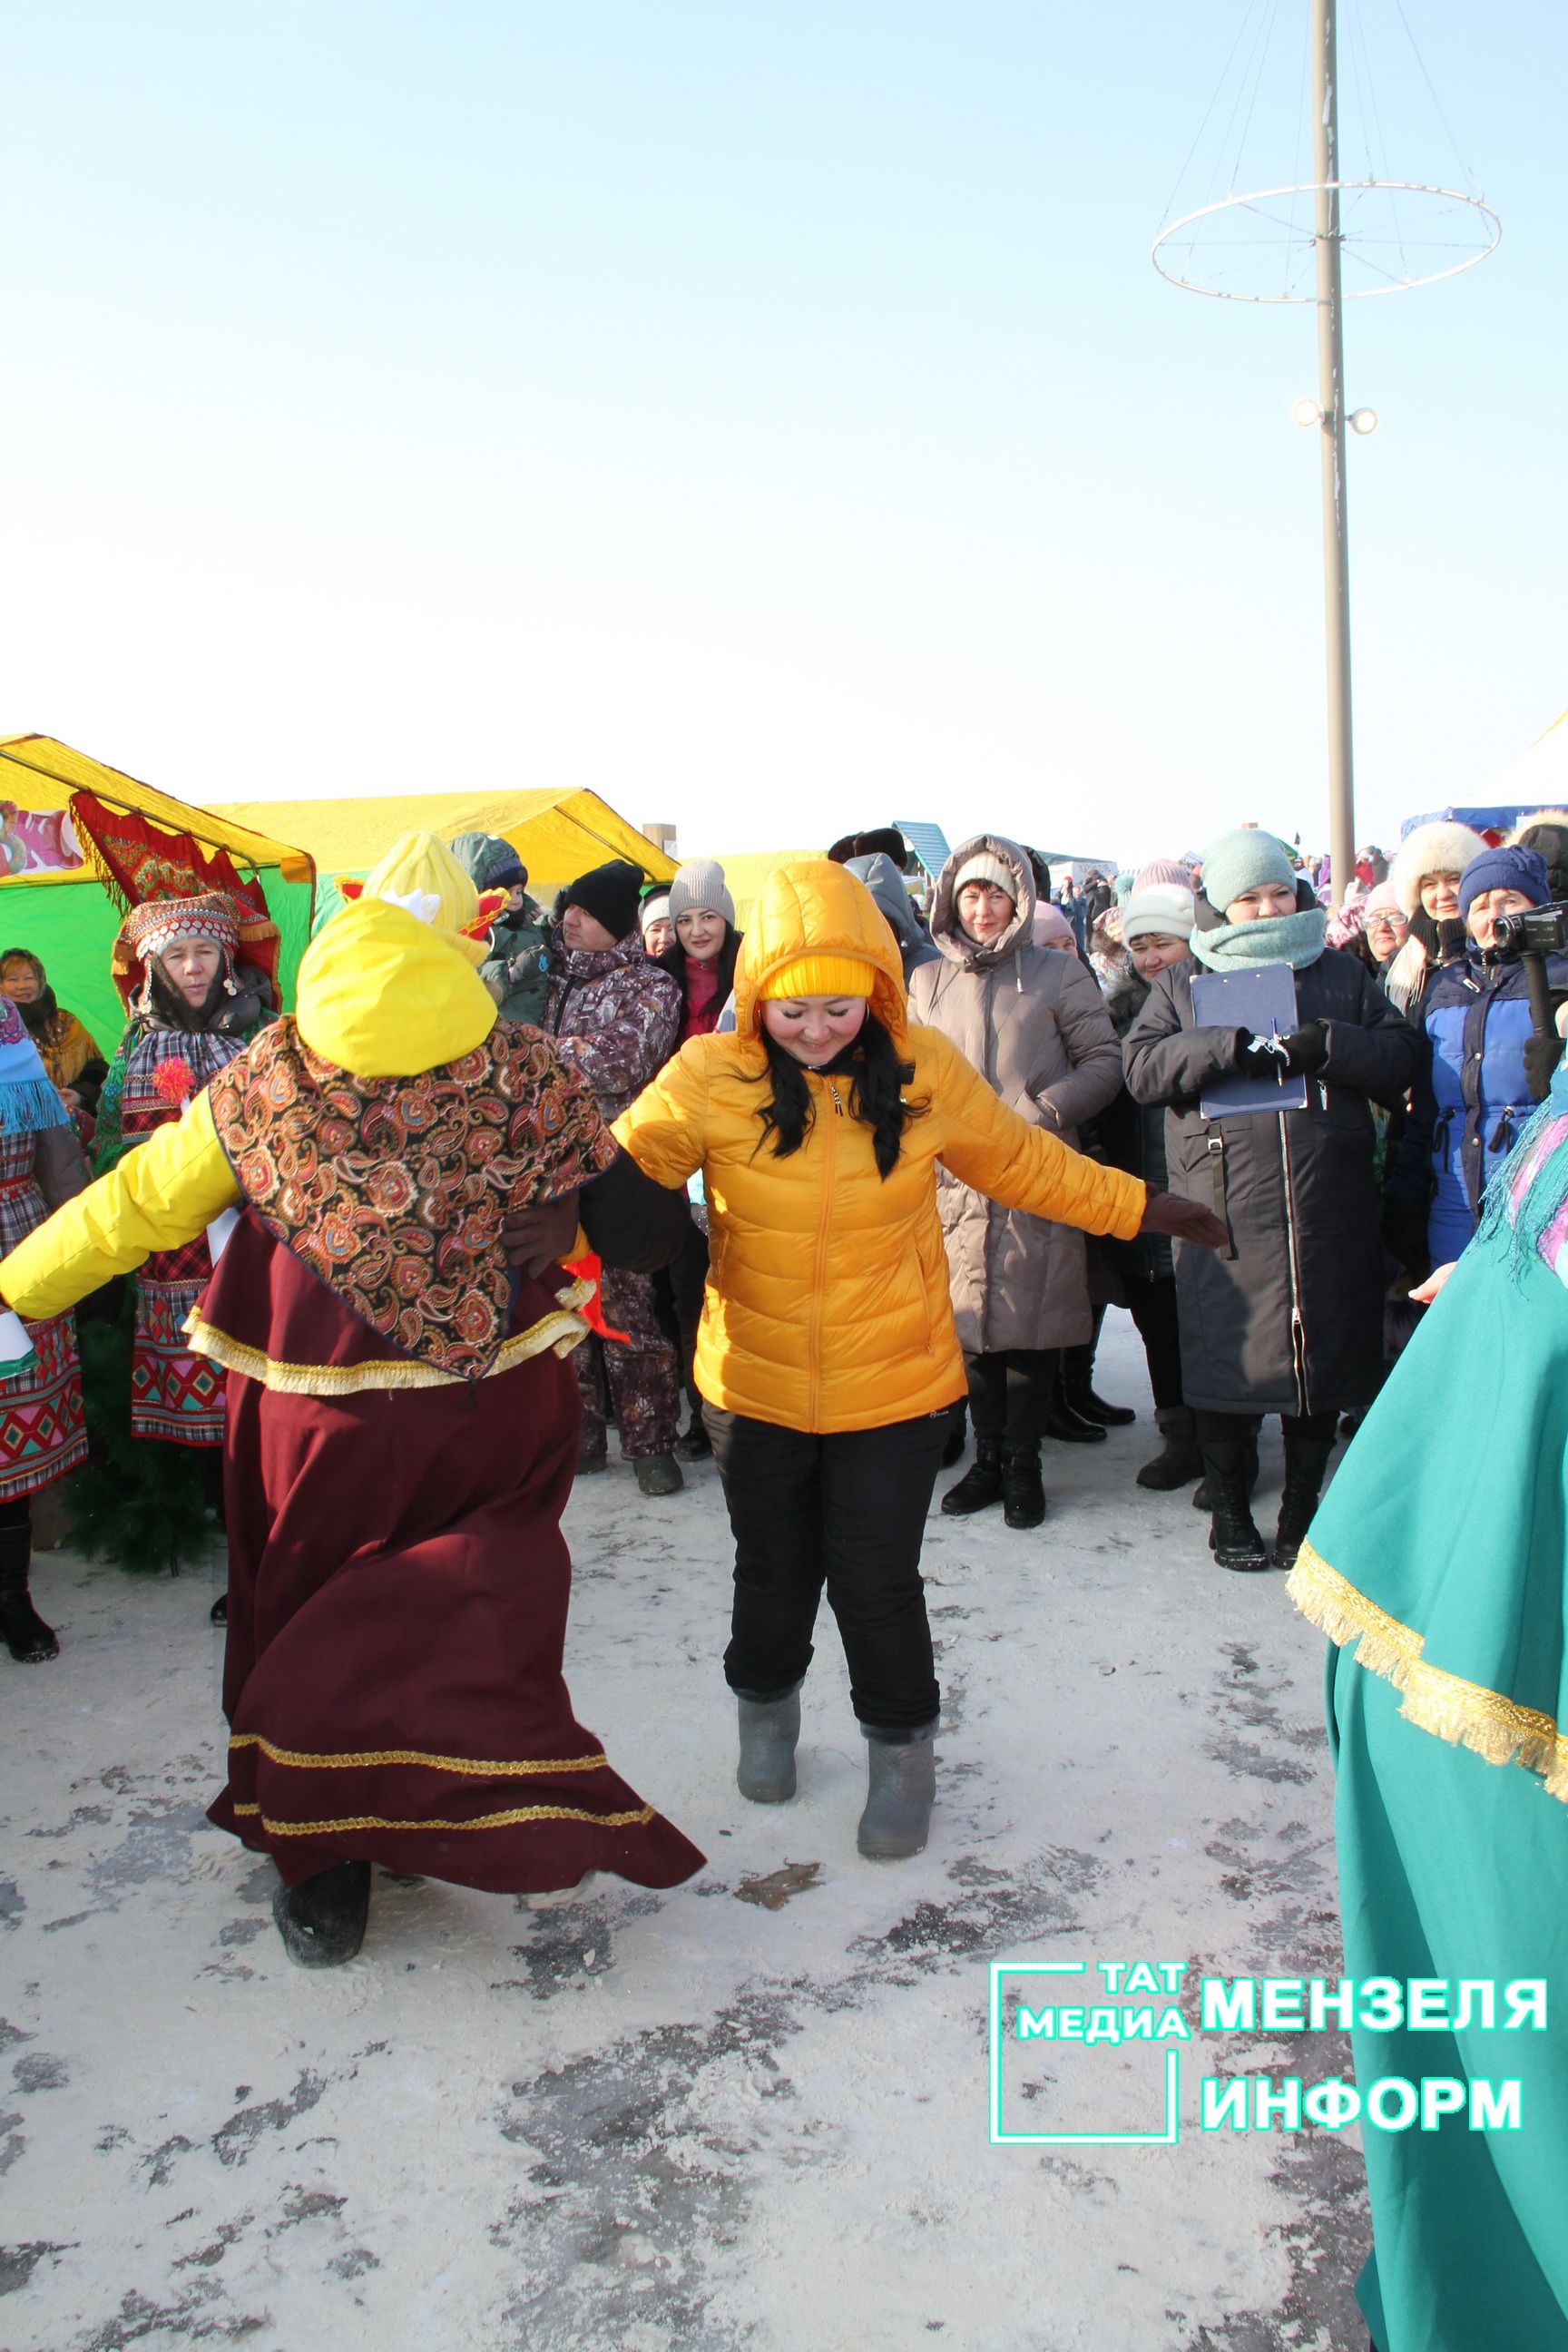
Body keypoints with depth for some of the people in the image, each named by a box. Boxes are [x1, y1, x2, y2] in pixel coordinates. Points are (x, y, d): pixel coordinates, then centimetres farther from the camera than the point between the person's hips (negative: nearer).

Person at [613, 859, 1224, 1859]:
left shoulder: (924, 1070, -9)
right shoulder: (709, 1078, -14)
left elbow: (1024, 1162, 4)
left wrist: (1141, 1206, 7)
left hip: (893, 1384, 0)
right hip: (756, 1384, 1)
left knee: (877, 1580, 4)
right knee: (773, 1571, 18)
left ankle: (903, 1751, 32)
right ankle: (767, 1708, 49)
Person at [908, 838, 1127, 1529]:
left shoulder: (1060, 974, 3)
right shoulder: (928, 984, 12)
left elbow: (1104, 1063, 1)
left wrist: (1041, 1113, -12)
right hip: (957, 1181, 3)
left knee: (1030, 1321, -1)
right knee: (970, 1319, 7)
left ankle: (1023, 1463, 14)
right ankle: (987, 1458, 21)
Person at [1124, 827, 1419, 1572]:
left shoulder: (1342, 974, 15)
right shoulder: (1182, 984, 11)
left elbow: (1401, 1059, 6)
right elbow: (1141, 1067, -4)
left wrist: (1325, 1044, -11)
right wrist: (1231, 1045, -17)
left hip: (1330, 1214, 2)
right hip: (1224, 1215, -2)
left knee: (1323, 1358, 8)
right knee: (1231, 1360, 4)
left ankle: (1303, 1504, 25)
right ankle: (1228, 1506, 21)